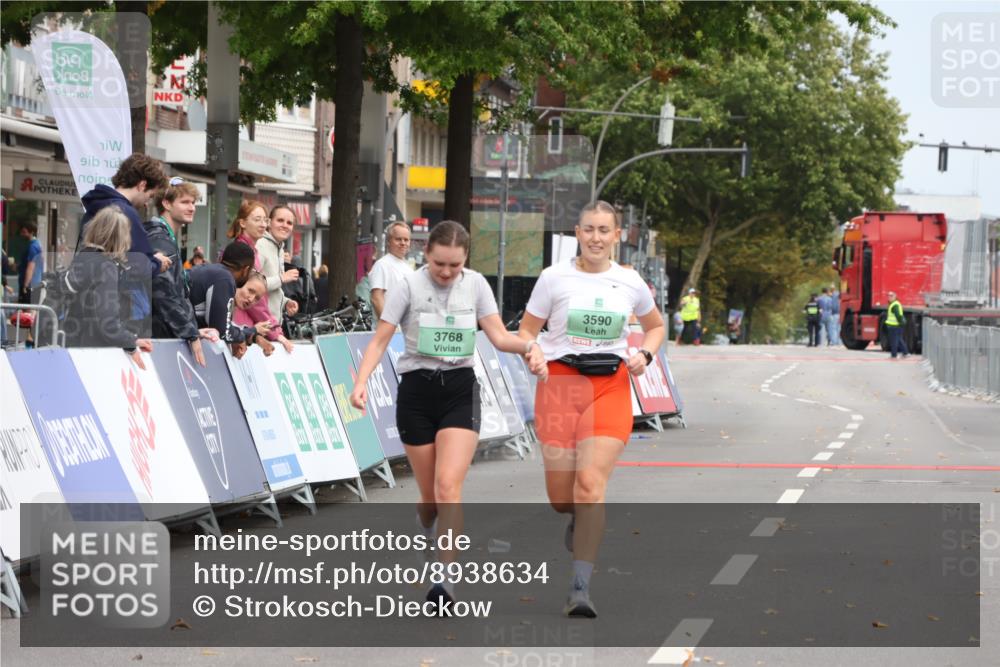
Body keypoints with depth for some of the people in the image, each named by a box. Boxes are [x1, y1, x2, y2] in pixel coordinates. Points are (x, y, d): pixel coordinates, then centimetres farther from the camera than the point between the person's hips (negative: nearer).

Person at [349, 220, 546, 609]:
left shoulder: (475, 284, 1)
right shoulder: (409, 286, -6)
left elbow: (498, 335, 0)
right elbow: (380, 340, -6)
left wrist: (527, 346, -21)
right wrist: (361, 381, -21)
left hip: (460, 390, 0)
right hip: (417, 390, 0)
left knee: (448, 485, -17)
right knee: (431, 496, 4)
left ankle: (446, 578, -16)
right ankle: (425, 523, 42)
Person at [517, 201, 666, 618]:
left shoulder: (630, 283, 5)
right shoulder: (555, 277, 0)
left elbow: (656, 326, 23)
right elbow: (526, 330, 6)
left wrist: (644, 355, 3)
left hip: (610, 387, 0)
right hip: (560, 383, 0)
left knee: (591, 482, -16)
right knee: (561, 498, 2)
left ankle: (581, 587, -15)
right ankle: (581, 522, 42)